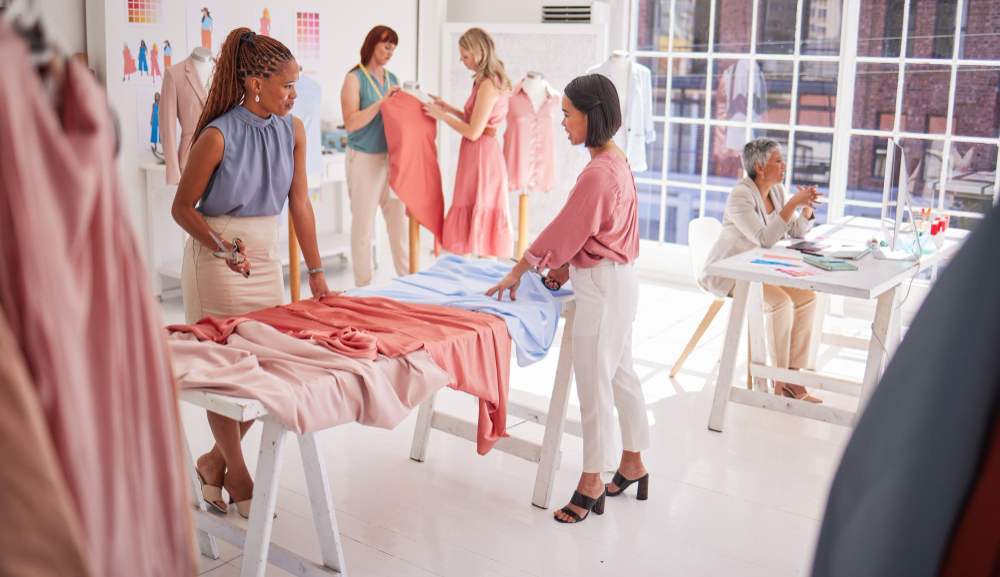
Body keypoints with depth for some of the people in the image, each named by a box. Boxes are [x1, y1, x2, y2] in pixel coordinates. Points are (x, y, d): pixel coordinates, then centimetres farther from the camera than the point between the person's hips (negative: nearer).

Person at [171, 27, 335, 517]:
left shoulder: (292, 130, 0)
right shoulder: (218, 136, -16)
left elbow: (299, 203, 5)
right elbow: (182, 207, -9)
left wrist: (315, 271, 5)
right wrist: (223, 246, -24)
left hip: (266, 255, 6)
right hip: (215, 258, -6)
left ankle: (215, 459, 27)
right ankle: (237, 475, 19)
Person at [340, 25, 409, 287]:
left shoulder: (392, 79, 12)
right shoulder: (355, 79, -6)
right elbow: (351, 123, -15)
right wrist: (382, 102, -20)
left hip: (392, 156, 5)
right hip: (365, 159, -5)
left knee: (399, 218, 7)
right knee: (363, 223, 0)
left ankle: (408, 277, 17)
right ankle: (363, 286, 9)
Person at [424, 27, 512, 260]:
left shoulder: (488, 84, -18)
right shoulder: (493, 80, 12)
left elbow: (473, 132, -19)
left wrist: (442, 116, -9)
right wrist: (448, 108, 14)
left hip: (481, 155, -10)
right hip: (481, 152, 10)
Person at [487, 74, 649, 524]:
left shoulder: (598, 173, -23)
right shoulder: (616, 162, 9)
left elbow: (562, 231, -20)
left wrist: (518, 272, -11)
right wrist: (567, 265, 9)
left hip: (604, 285, -11)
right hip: (617, 279, 11)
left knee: (594, 385, -1)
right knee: (620, 374, 19)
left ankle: (591, 484, 11)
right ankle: (632, 465, 33)